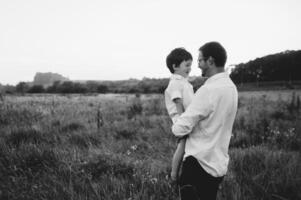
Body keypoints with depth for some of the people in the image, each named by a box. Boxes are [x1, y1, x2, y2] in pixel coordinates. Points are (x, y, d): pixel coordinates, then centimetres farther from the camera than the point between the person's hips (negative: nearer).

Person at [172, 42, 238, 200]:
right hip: (219, 163, 9)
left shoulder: (208, 90, -22)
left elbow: (181, 128, -20)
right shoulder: (231, 86, 5)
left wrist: (175, 127, 1)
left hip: (200, 163, -8)